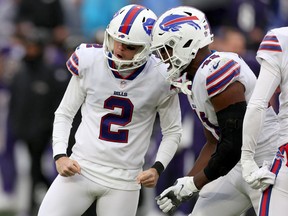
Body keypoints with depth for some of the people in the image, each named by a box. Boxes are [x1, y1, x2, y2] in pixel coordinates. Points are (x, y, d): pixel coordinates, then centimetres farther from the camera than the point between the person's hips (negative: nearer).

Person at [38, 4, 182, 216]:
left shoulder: (160, 78, -8)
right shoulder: (89, 62, -6)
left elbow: (172, 131, 6)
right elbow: (64, 114, 7)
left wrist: (157, 168, -9)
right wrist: (60, 156, -6)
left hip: (124, 180, -1)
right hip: (82, 169, 1)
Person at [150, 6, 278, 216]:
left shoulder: (215, 72, -23)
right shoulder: (192, 79, 9)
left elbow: (233, 145, -25)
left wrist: (193, 185, -15)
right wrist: (184, 184, 7)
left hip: (268, 166, -11)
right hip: (241, 166, 11)